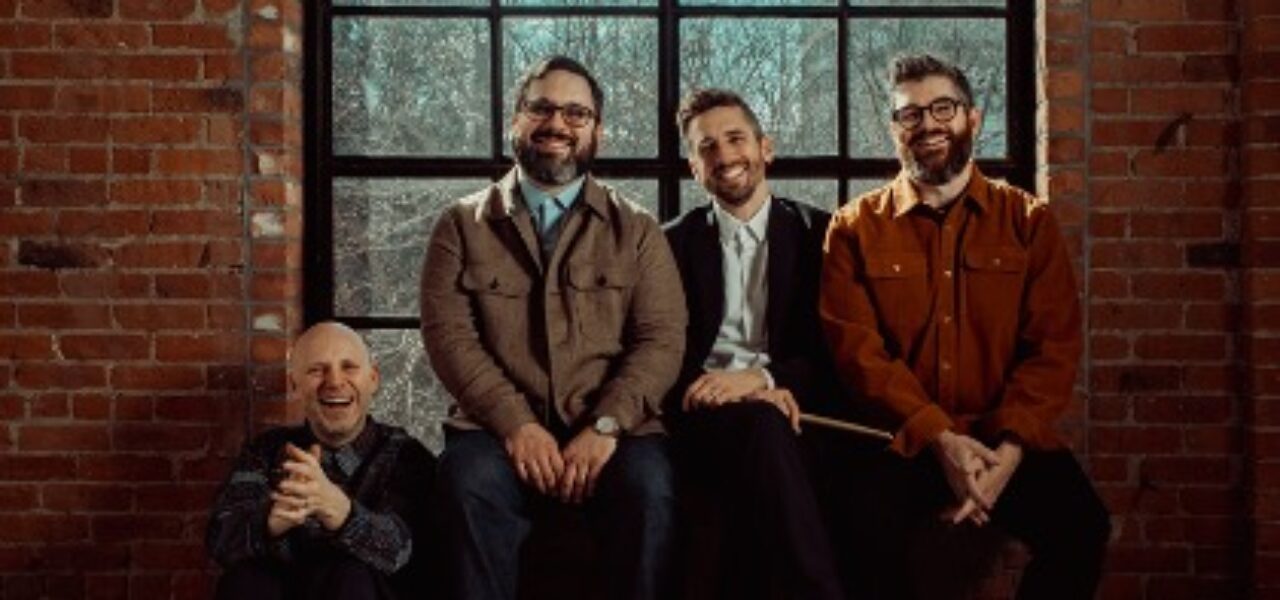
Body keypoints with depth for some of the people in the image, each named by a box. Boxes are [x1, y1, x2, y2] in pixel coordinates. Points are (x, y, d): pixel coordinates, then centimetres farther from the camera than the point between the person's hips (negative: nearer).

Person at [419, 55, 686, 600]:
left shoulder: (636, 230, 13)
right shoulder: (464, 224, 12)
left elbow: (662, 338, 2)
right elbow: (448, 333, 0)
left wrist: (605, 426, -15)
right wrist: (515, 424, -14)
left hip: (609, 428, 0)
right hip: (500, 426, 0)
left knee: (649, 489, -31)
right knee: (470, 483, -32)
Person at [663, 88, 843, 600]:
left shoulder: (818, 232, 13)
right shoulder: (674, 243, 15)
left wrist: (763, 376, -16)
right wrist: (758, 398, -13)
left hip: (788, 406, 0)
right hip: (706, 413, 0)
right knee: (759, 424, -35)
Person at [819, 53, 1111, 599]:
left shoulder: (1029, 221, 11)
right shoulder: (855, 229, 9)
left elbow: (1054, 345, 3)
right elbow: (856, 348, -2)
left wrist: (1007, 451, -13)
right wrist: (940, 439, -16)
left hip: (1005, 442, 2)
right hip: (898, 442, -1)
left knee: (1081, 526, -26)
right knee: (853, 530, -32)